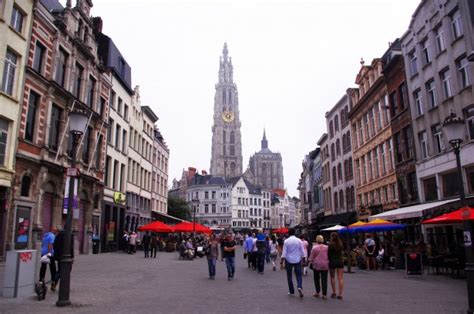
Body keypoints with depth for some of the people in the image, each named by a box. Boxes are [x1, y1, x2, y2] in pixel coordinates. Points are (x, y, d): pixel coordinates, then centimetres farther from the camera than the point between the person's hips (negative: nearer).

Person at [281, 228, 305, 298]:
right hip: (297, 260, 1)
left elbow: (284, 253, -7)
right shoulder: (299, 241, -1)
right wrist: (304, 260, 13)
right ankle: (299, 287, -17)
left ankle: (291, 291, 15)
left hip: (288, 260, -1)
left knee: (289, 276, 11)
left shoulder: (286, 241, -5)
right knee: (298, 275, 8)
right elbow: (302, 252, 2)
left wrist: (281, 262, -3)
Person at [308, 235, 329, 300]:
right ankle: (324, 294, 2)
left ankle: (317, 292, 19)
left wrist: (310, 261, 15)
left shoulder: (314, 248, -9)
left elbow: (311, 258, -5)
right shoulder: (326, 247, 0)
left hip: (316, 265, -2)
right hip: (325, 265, 2)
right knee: (324, 280, 4)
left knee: (316, 279, 14)